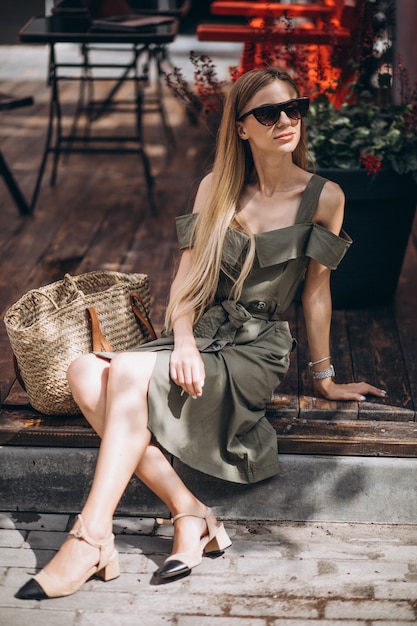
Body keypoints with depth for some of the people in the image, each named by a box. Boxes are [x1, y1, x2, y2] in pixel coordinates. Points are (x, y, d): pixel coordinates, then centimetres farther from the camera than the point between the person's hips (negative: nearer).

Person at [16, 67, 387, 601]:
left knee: (129, 371, -31)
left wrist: (324, 378, 12)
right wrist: (184, 341, -12)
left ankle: (93, 536, -27)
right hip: (201, 338, 5)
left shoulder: (323, 198, 0)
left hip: (256, 352, -4)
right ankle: (189, 513, -23)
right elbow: (188, 275, 6)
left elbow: (316, 291, 6)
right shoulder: (217, 187, 10)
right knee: (84, 372, -24)